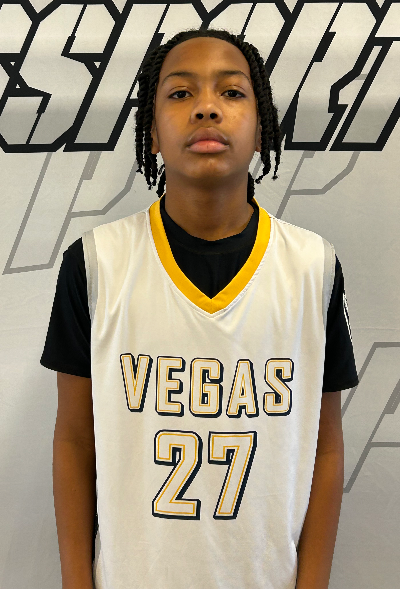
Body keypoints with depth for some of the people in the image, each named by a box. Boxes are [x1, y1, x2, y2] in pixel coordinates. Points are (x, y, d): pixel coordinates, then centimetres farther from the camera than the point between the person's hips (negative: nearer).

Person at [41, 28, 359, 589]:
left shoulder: (316, 266, -10)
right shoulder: (95, 263, -12)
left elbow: (324, 448, -4)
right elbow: (75, 439, -5)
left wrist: (313, 583, -4)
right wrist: (76, 580, -3)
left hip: (270, 574, 1)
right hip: (129, 572, 0)